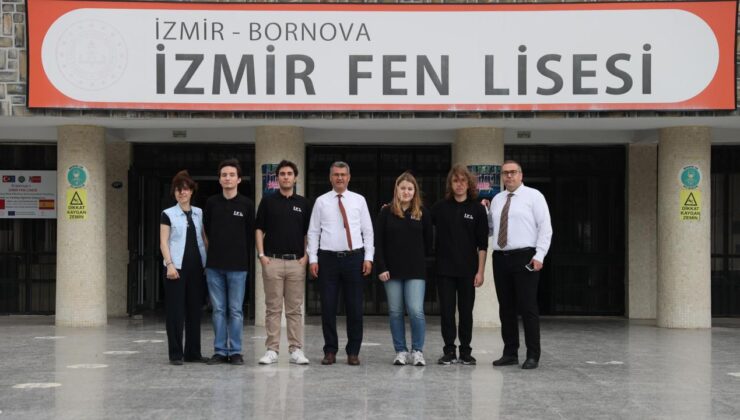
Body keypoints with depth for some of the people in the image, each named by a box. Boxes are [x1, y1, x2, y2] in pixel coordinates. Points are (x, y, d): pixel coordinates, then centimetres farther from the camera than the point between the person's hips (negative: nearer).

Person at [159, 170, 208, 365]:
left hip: (196, 266, 4)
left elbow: (204, 239, 15)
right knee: (176, 310, -3)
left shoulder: (199, 213, 13)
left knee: (195, 310, 7)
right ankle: (175, 354, 2)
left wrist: (208, 262, 6)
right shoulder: (168, 214, 1)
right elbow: (164, 242, -3)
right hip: (177, 267, -4)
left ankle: (193, 352, 14)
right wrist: (169, 264, -14)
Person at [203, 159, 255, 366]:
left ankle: (235, 351, 8)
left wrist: (245, 259, 5)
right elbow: (207, 231, 12)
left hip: (237, 266, -2)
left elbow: (250, 234, 4)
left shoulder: (247, 205, -1)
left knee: (235, 310, 2)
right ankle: (220, 351, 12)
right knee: (218, 310, 6)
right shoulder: (211, 203, 5)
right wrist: (215, 251, 12)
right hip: (214, 265, 2)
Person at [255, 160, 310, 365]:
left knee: (295, 309, 3)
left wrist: (306, 256, -1)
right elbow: (259, 230, 4)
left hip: (297, 262, 1)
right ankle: (272, 350, 5)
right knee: (273, 308, 1)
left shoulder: (303, 203, 9)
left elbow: (307, 233, 10)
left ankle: (296, 350, 6)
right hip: (272, 261, -1)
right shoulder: (268, 201, 4)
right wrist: (261, 254, -6)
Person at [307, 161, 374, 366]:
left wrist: (368, 257, -2)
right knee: (328, 307, 2)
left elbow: (367, 231, 5)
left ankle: (353, 352, 13)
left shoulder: (359, 200, 6)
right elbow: (313, 232, 4)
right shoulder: (321, 202, 5)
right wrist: (312, 259, -4)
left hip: (354, 258, 0)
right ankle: (330, 351, 13)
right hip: (328, 258, 0)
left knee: (355, 308, 3)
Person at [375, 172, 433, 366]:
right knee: (395, 312, 5)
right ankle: (401, 351, 15)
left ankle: (417, 351, 5)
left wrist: (422, 261, 3)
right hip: (392, 270, 1)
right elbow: (378, 242, 1)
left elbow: (428, 242, 9)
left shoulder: (423, 213, 5)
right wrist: (381, 267, -5)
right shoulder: (386, 213, 3)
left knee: (416, 311, -9)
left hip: (416, 271, -1)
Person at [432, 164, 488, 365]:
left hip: (468, 269, -1)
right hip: (445, 268, 1)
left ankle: (466, 352, 15)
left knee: (466, 311, 5)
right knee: (446, 311, 2)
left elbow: (482, 244, 0)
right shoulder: (441, 208, 5)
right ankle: (449, 352, 11)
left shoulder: (477, 209, 1)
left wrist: (480, 271, -5)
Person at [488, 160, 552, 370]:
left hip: (525, 258, -5)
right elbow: (489, 228, 18)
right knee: (506, 308, 8)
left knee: (528, 307, -4)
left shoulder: (533, 196, 0)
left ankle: (532, 356, 1)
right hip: (501, 258, 5)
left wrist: (539, 255, -14)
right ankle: (510, 353, 15)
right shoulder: (497, 199, 16)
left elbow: (545, 227, -6)